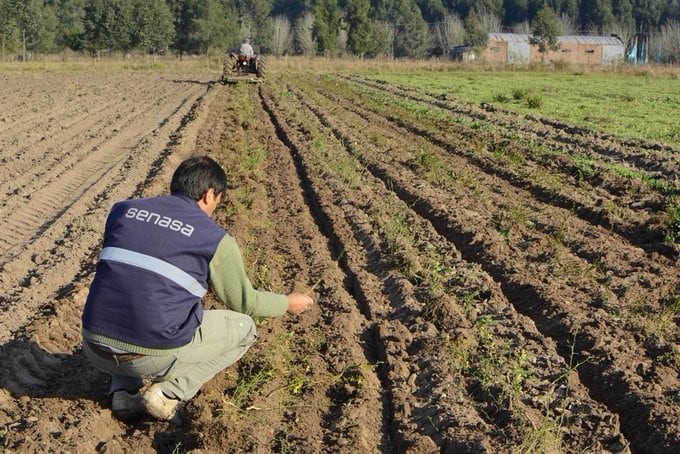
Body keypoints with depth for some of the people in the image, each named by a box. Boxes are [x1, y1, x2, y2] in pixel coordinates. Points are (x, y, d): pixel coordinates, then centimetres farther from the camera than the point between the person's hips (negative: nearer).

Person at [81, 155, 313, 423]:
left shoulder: (123, 210, 11)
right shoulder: (216, 239, 0)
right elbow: (244, 302, 13)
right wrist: (288, 304, 33)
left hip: (95, 350, 5)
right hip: (156, 356, -4)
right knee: (243, 327, 18)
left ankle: (123, 390, 15)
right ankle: (170, 391, 2)